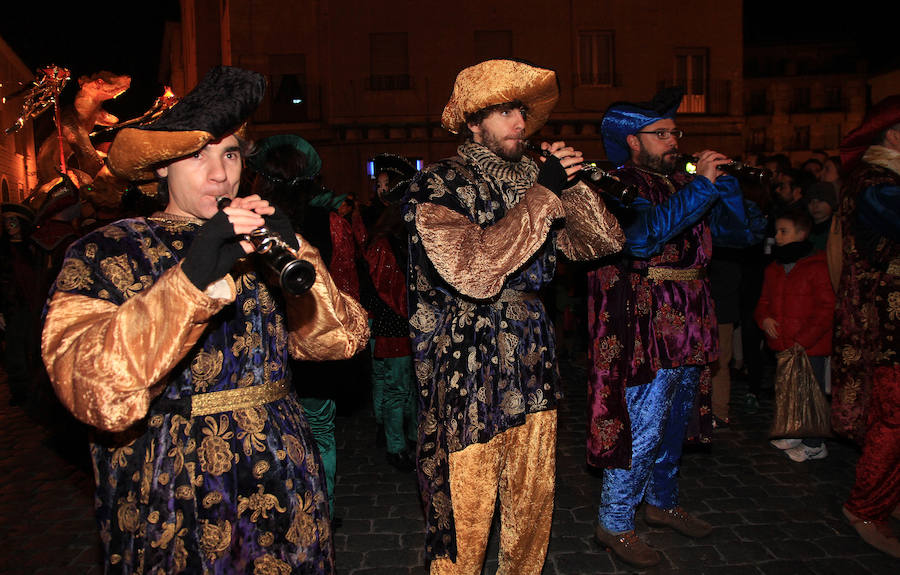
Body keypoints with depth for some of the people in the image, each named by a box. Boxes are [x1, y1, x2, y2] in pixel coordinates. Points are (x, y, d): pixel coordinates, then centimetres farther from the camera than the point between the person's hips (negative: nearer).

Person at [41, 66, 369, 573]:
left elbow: (343, 339, -4)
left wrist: (294, 255, -19)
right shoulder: (104, 254, -5)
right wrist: (189, 279, -33)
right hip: (169, 503, -3)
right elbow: (95, 394, -22)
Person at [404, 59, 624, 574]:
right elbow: (474, 272, -25)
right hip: (467, 382, -6)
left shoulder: (532, 179, 10)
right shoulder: (437, 186, -9)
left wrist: (571, 185, -5)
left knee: (534, 508, 18)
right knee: (466, 521, 6)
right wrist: (543, 194, -17)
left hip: (534, 373, 6)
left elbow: (605, 242, 10)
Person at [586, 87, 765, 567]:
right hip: (645, 330, -7)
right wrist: (701, 186, -23)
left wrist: (724, 183, -4)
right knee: (642, 431, -3)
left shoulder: (682, 184, 13)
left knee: (673, 426, 19)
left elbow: (744, 232, 12)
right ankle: (614, 524, 12)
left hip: (688, 328, 8)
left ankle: (661, 502, 37)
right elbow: (640, 236, -28)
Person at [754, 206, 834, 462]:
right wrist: (764, 318, -3)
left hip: (810, 346, -7)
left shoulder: (817, 266, -11)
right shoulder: (774, 268, 11)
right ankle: (794, 433, 34)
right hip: (782, 344, 7)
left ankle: (814, 445, 15)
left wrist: (803, 340, -18)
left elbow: (827, 309, -14)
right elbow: (765, 302, 20)